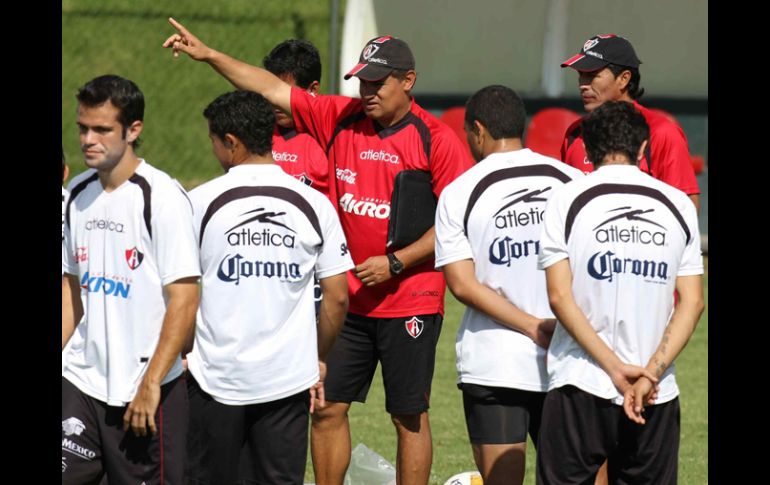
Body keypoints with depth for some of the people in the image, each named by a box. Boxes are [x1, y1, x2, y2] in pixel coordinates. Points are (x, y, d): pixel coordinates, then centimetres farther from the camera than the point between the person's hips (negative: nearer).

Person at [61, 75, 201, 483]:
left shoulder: (161, 197, -11)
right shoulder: (79, 193, 10)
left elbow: (184, 300, -14)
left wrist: (150, 385, -17)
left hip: (145, 391, -6)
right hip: (81, 381, 6)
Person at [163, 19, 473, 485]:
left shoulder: (437, 139, -8)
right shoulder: (339, 117, 5)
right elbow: (272, 89, 7)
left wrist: (395, 263, -15)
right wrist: (208, 55, 1)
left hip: (409, 302, -5)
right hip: (346, 300, 5)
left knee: (409, 417, 2)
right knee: (328, 407, 6)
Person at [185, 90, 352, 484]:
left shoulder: (201, 202, -6)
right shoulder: (314, 204, 0)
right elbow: (337, 297, 3)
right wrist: (319, 359, 16)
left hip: (216, 377, -2)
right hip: (288, 378, 2)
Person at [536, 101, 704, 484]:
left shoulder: (567, 201, 0)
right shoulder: (678, 205, 7)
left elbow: (560, 297, -7)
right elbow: (692, 302, 2)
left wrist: (616, 368, -9)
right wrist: (652, 371, -5)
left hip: (581, 385, -2)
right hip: (658, 395, 2)